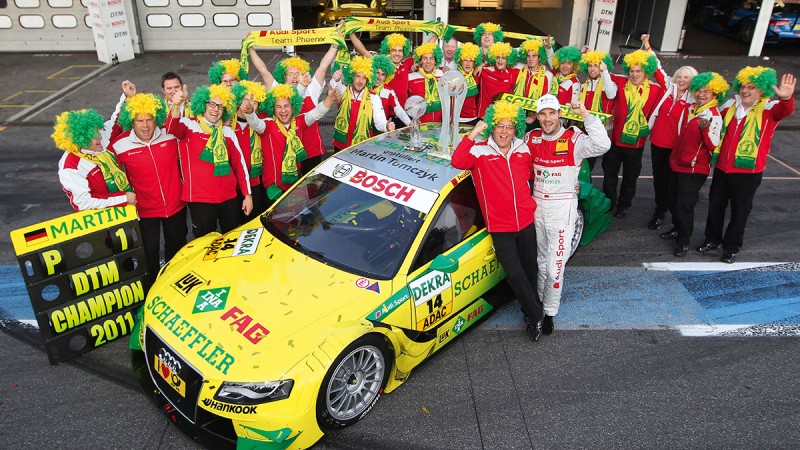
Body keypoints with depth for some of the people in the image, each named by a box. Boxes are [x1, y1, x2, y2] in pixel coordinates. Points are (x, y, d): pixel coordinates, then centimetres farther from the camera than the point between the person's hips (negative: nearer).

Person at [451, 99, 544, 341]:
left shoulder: (523, 150, 5)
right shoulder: (480, 151, -9)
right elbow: (457, 161, -29)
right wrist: (472, 134, -32)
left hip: (526, 222, 5)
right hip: (500, 228, -4)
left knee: (530, 270, 17)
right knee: (515, 274, -5)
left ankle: (531, 314, 41)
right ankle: (536, 315, 18)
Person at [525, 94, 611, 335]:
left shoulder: (573, 139, -12)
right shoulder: (532, 138, 2)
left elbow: (602, 145, -30)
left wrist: (586, 115, -30)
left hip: (562, 207, -4)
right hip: (537, 204, 5)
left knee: (555, 265, -2)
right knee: (539, 260, 18)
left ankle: (550, 312, 13)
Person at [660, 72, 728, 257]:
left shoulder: (714, 116, -15)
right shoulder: (689, 109, 6)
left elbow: (713, 145, -24)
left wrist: (705, 129, -38)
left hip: (695, 168, -7)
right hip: (677, 164, 7)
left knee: (684, 204, -3)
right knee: (672, 200, 17)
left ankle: (683, 240, 13)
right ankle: (677, 229, 38)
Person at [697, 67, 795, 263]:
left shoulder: (769, 109, -8)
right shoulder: (730, 105, 5)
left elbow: (785, 110, -30)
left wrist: (786, 98, -52)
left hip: (748, 171, -4)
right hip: (722, 168, 4)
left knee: (740, 211, 6)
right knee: (715, 205, 15)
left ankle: (731, 247, 21)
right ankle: (712, 239, 33)